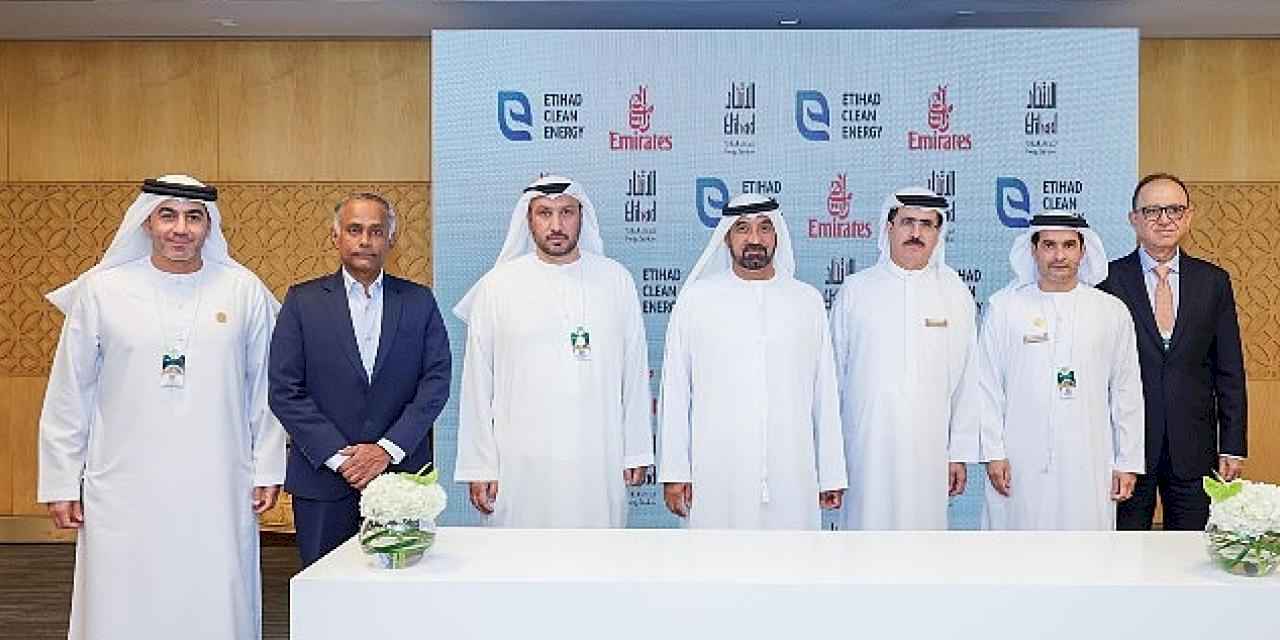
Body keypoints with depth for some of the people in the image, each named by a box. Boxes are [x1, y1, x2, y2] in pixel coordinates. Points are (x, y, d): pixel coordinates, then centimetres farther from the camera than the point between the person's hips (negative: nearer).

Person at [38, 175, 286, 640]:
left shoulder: (244, 290, 2)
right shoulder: (101, 289, 1)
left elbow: (264, 388, 5)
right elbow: (68, 395, 5)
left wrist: (268, 470, 4)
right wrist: (60, 484, 5)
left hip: (219, 494, 0)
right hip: (125, 493, 0)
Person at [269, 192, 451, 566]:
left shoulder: (419, 301, 6)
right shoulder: (303, 301, 3)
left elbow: (436, 381, 0)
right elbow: (285, 391, -2)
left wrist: (389, 450, -10)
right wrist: (338, 456, -10)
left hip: (401, 476, 1)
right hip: (323, 478, 0)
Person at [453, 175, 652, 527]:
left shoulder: (616, 280, 6)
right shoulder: (498, 284, 2)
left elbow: (634, 370, 8)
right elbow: (478, 382, 2)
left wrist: (636, 453, 6)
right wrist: (479, 467, 0)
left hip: (600, 462, 1)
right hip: (522, 465, -1)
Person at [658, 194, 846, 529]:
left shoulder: (809, 301, 9)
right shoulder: (695, 299, 4)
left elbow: (825, 393, 9)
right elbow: (674, 391, 3)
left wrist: (832, 474, 7)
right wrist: (674, 471, -1)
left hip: (791, 476, 2)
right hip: (716, 477, -1)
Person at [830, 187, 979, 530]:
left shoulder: (955, 292, 6)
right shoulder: (855, 290, 4)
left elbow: (967, 380, 7)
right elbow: (833, 373, 7)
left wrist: (960, 453, 5)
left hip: (929, 447, 1)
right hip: (865, 447, 0)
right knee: (867, 520, 1)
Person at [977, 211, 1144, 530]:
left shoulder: (1112, 311, 8)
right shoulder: (1003, 306, 4)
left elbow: (1127, 392, 9)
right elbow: (988, 386, 3)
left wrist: (1127, 463, 6)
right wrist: (993, 453, -2)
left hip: (1088, 466, 1)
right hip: (1021, 464, -1)